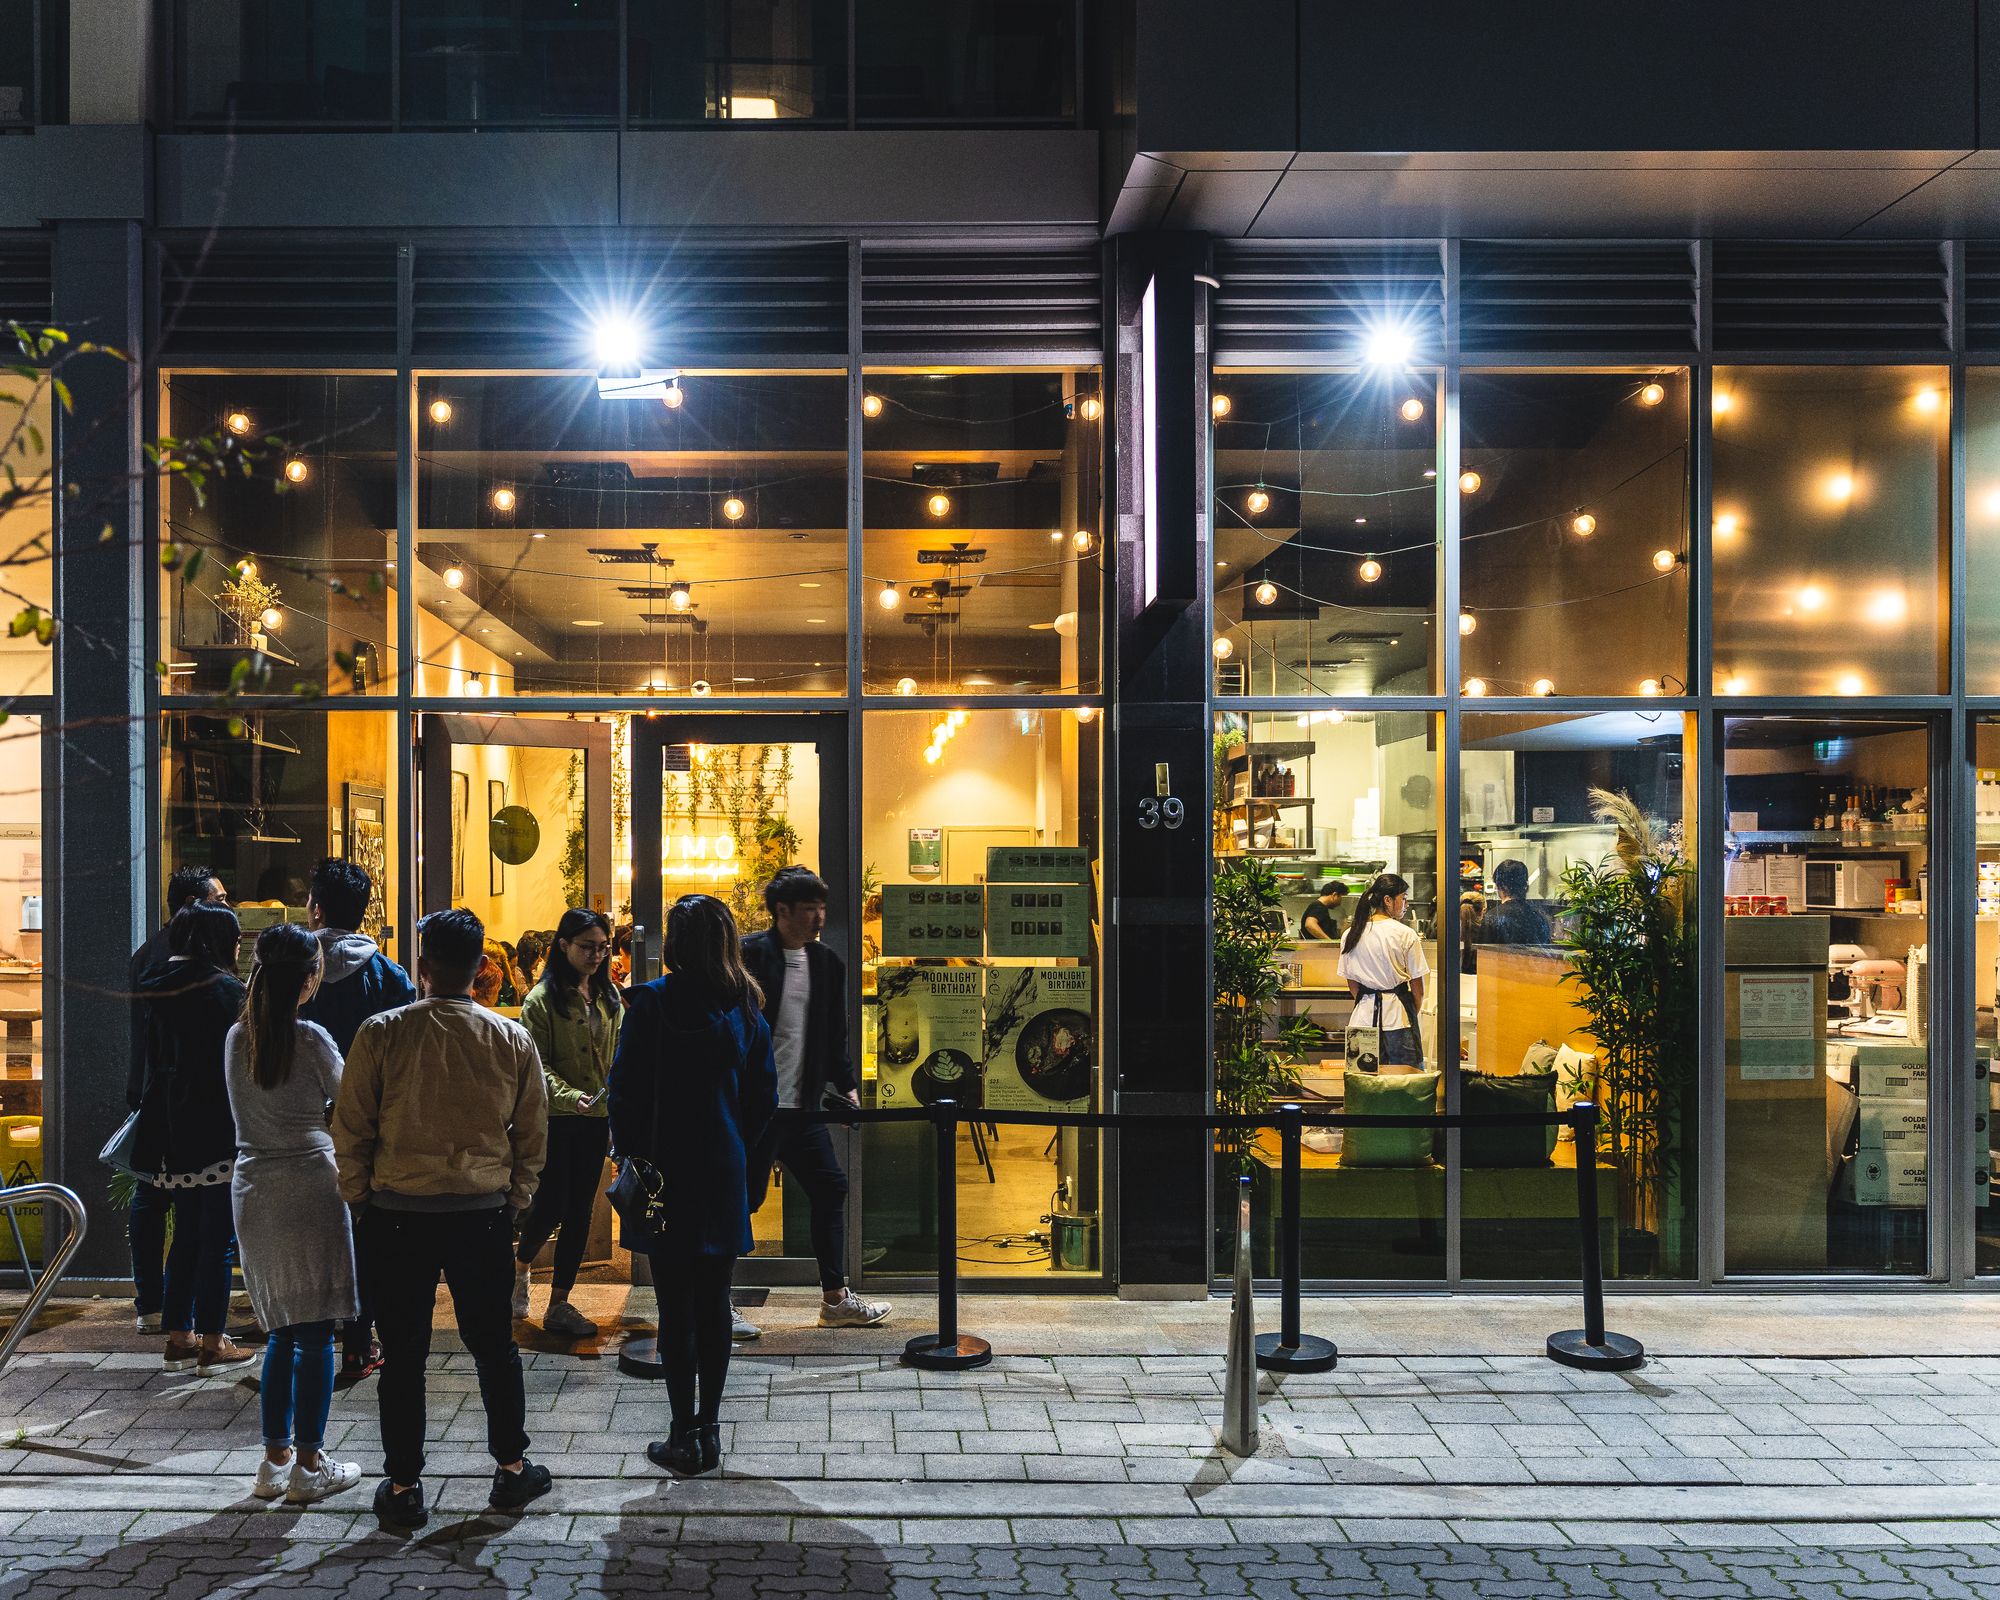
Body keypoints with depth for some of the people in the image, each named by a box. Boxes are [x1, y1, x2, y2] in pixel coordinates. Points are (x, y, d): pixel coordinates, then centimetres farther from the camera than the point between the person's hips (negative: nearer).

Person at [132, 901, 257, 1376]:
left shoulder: (155, 988, 8)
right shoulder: (224, 990, -14)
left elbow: (153, 1058, 12)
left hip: (170, 1132, 7)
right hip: (215, 1131, -7)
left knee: (187, 1235, 16)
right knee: (217, 1238, 1)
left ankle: (178, 1337, 20)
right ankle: (212, 1343, 5)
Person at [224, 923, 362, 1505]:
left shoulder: (237, 1038, 5)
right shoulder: (311, 1038, -12)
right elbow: (345, 1098, 1)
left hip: (252, 1189, 6)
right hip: (308, 1187, -6)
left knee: (281, 1328, 15)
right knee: (315, 1331, 1)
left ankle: (275, 1459, 18)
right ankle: (309, 1466, 5)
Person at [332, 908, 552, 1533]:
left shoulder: (381, 1034, -10)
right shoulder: (513, 1040, -3)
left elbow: (350, 1129, -4)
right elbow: (533, 1134, 4)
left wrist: (358, 1199, 9)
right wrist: (513, 1199, 16)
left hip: (397, 1215, -2)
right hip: (485, 1212, 2)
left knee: (404, 1353, 9)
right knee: (493, 1344, 16)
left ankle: (403, 1486, 18)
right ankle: (511, 1468, 26)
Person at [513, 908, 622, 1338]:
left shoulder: (608, 997, 9)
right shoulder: (542, 999, -8)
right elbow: (536, 1065, -12)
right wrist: (571, 1097, -25)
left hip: (596, 1121, 5)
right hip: (556, 1121, -5)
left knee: (580, 1212, 7)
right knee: (552, 1206, -1)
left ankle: (559, 1304, 16)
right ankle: (519, 1266, 30)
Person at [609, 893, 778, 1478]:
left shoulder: (652, 1003, -10)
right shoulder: (746, 1009, 2)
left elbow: (626, 1090, -10)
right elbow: (765, 1097, 6)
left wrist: (632, 1156, 2)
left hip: (667, 1173, -4)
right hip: (725, 1177, 4)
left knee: (676, 1309, 2)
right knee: (714, 1304, 12)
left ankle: (684, 1438, 7)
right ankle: (708, 1429, 20)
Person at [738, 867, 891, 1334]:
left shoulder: (827, 963, 10)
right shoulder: (750, 955, -10)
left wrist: (846, 1084, 8)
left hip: (802, 1105, 7)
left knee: (830, 1189, 10)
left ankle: (835, 1300, 21)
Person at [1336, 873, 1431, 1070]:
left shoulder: (1351, 935, 3)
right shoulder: (1405, 934, -9)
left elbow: (1351, 983, 9)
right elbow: (1417, 985, -3)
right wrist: (1415, 1013, 13)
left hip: (1364, 1015, 4)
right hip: (1398, 1015, -4)